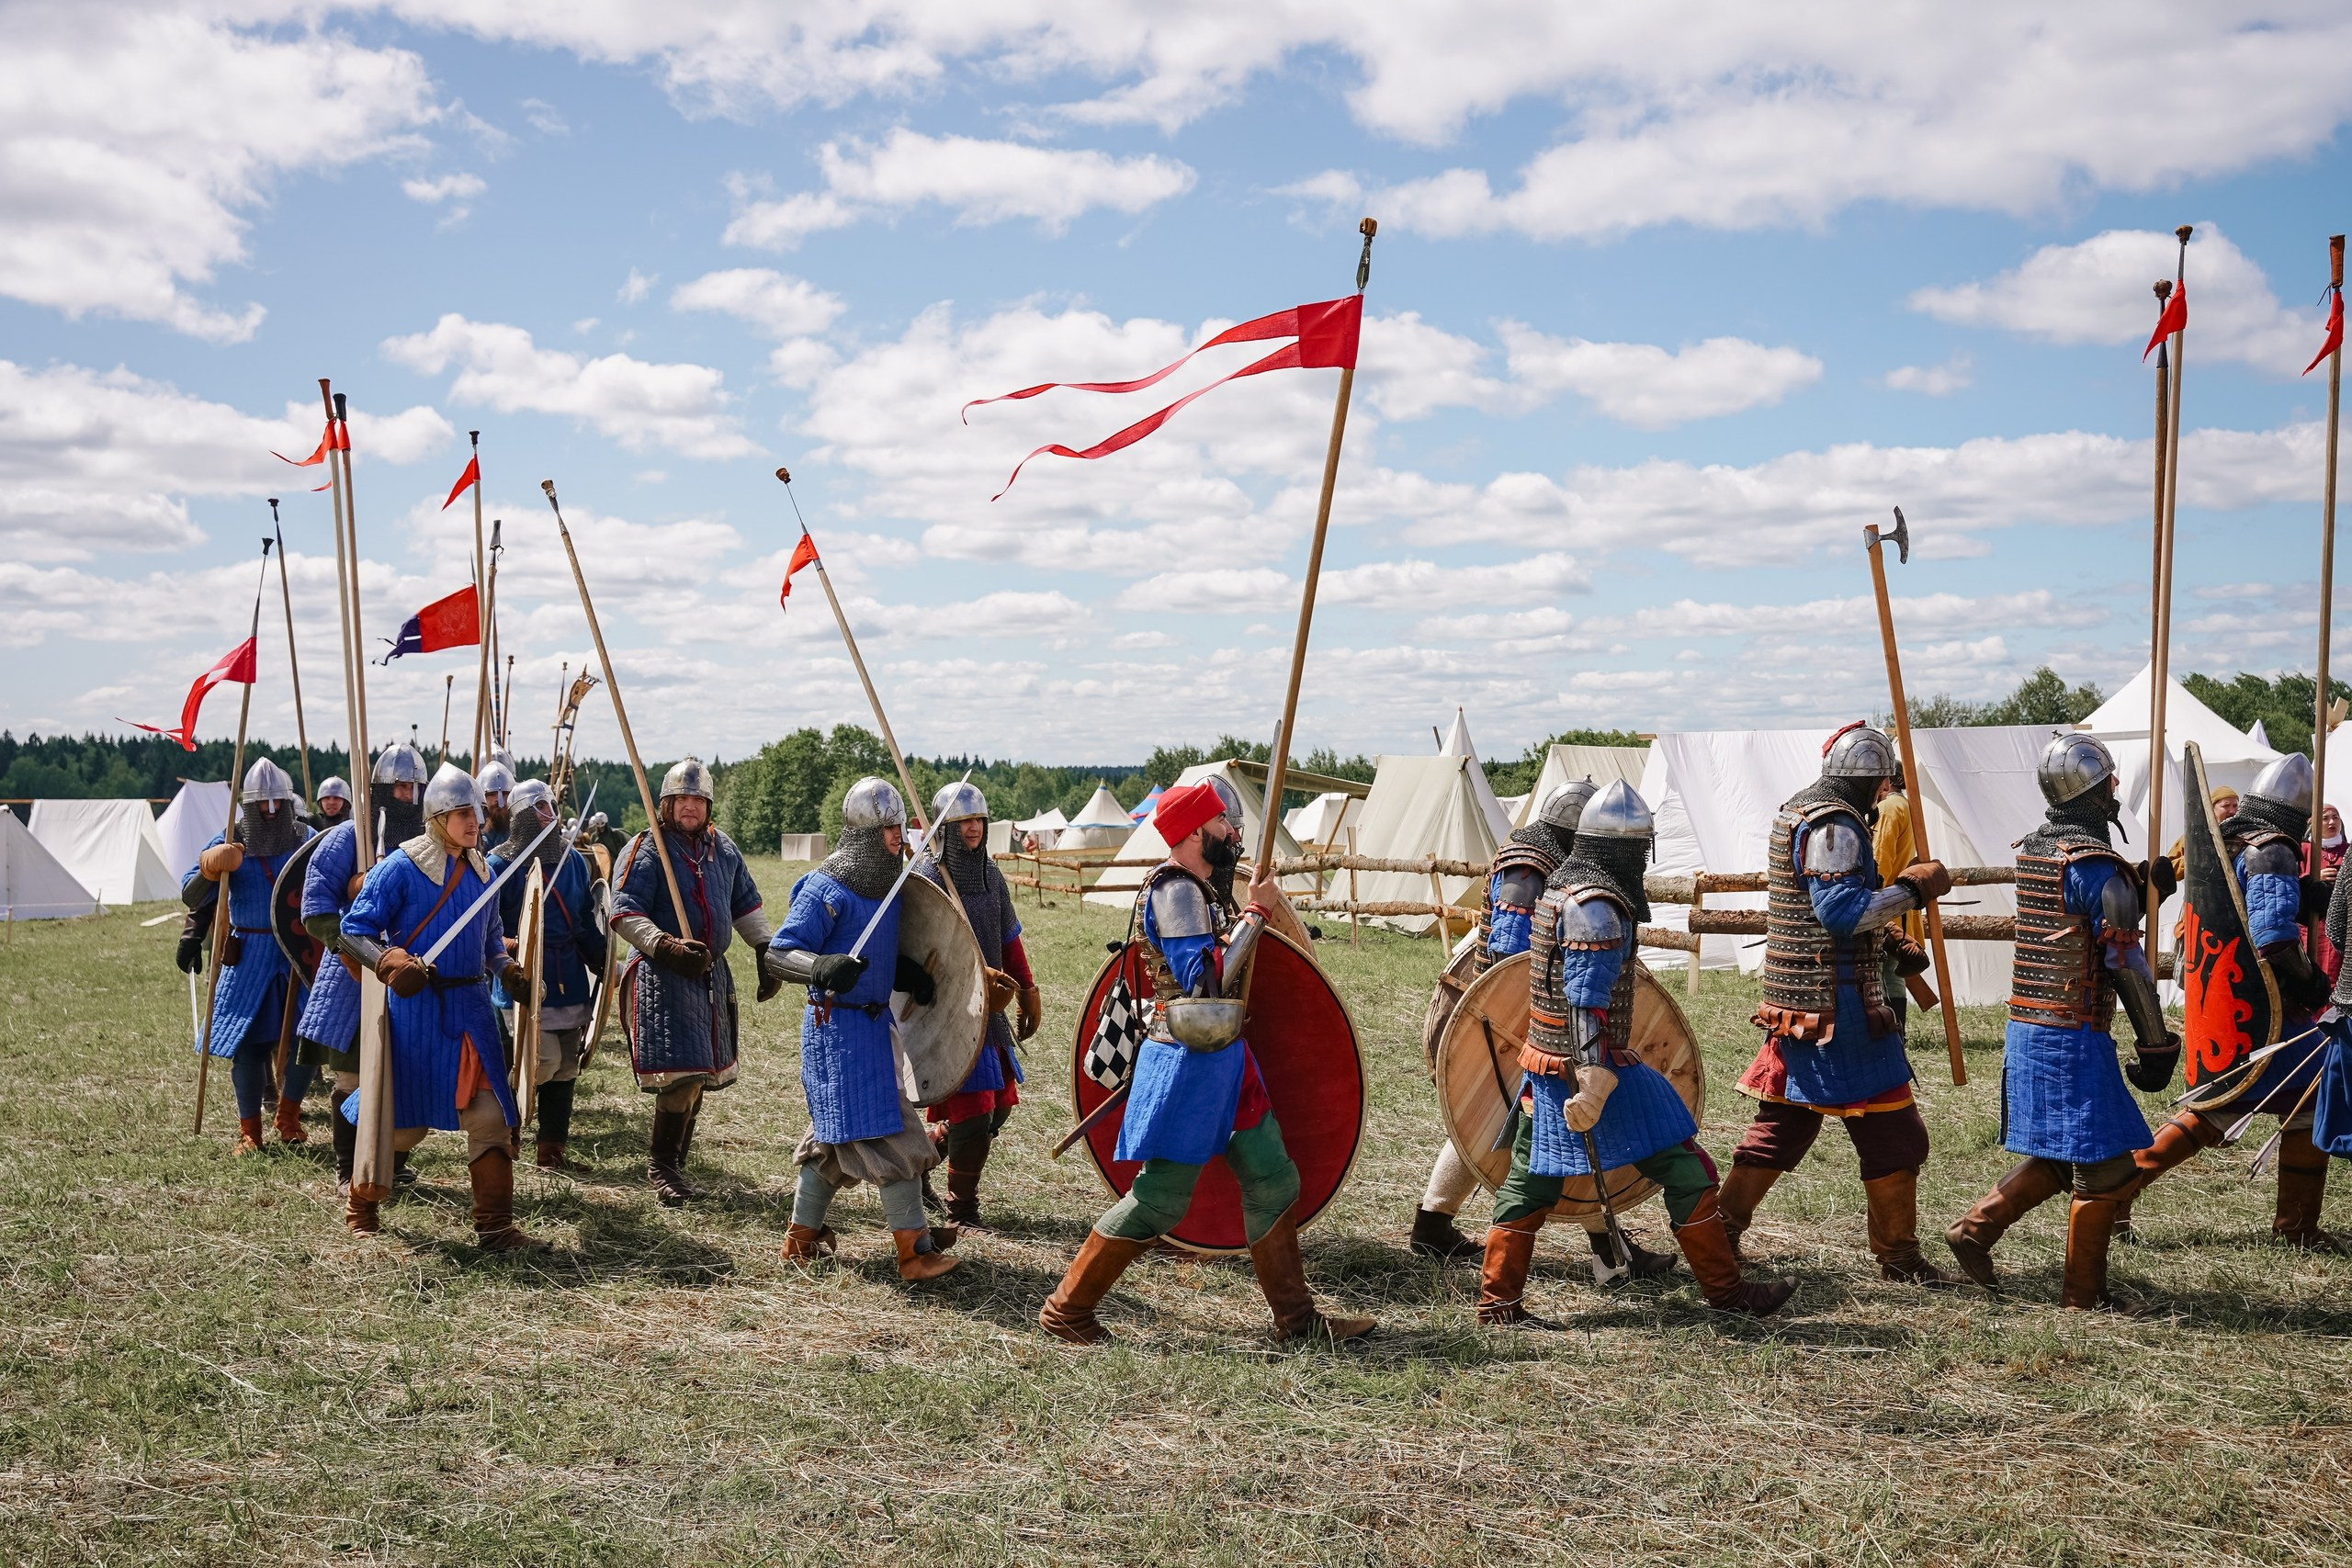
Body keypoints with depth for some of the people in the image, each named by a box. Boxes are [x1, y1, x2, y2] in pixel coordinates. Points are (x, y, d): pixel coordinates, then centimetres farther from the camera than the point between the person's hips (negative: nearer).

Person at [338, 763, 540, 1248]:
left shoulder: (482, 871, 11)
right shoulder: (401, 867, -8)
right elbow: (354, 930, -8)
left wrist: (506, 967, 9)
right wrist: (391, 964, -24)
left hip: (470, 1006, 5)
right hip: (414, 1005, -5)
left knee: (490, 1115, -4)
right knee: (403, 1119, 6)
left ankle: (495, 1225, 0)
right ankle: (359, 1204, 31)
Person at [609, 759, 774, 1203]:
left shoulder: (723, 849, 13)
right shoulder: (645, 849, -7)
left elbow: (746, 904, 23)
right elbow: (625, 913, -15)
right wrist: (667, 948, -27)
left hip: (711, 972, 7)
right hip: (662, 975, -7)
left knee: (700, 1074, 10)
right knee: (681, 1072, -15)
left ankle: (674, 1162, 23)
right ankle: (661, 1166, -2)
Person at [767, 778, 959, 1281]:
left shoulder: (888, 884, 9)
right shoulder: (826, 889, -16)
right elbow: (777, 956, -19)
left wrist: (908, 975, 9)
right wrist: (822, 967, -37)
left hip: (874, 1022, 9)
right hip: (838, 1025, -9)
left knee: (835, 1135, 16)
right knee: (889, 1136, -9)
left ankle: (802, 1237, 27)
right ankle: (915, 1249, -5)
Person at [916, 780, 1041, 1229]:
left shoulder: (990, 874, 12)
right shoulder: (929, 877, -12)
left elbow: (1009, 938, 20)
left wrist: (1027, 991, 18)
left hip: (989, 1008, 8)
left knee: (999, 1105, 11)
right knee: (973, 1112, -8)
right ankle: (961, 1209, 7)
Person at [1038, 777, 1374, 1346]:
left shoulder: (1201, 888, 13)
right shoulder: (1175, 890, -18)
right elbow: (1207, 982, -27)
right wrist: (1256, 912, -22)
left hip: (1224, 1055, 10)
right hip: (1189, 1063, -10)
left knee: (1272, 1181, 10)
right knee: (1160, 1199, -4)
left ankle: (1296, 1318, 17)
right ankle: (1065, 1309, 7)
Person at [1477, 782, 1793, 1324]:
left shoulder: (1559, 891, 11)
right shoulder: (1597, 908, -18)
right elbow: (1587, 1004, -25)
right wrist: (1593, 1082, -30)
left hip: (1543, 1065, 9)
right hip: (1588, 1068, -9)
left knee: (1530, 1180, 12)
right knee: (1684, 1168, 1)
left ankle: (1498, 1300, 14)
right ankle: (1725, 1288, 8)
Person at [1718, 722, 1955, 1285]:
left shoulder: (1796, 811, 15)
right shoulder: (1835, 825, -15)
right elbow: (1842, 912, -25)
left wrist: (1890, 949, 21)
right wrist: (1910, 889, -17)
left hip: (1795, 1004, 10)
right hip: (1838, 1004, -10)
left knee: (1781, 1123, 16)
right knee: (1891, 1131, 0)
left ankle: (1721, 1230, 17)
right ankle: (1898, 1255, 7)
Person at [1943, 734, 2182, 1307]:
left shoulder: (2031, 849, 8)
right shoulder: (2096, 864, -17)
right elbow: (2126, 963, -17)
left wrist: (2144, 884, 18)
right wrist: (2156, 1044, -12)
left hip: (2024, 1030, 8)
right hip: (2074, 1038, -8)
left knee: (2058, 1154, 19)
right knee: (2104, 1164, 3)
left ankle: (1974, 1227, 13)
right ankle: (2083, 1293, 9)